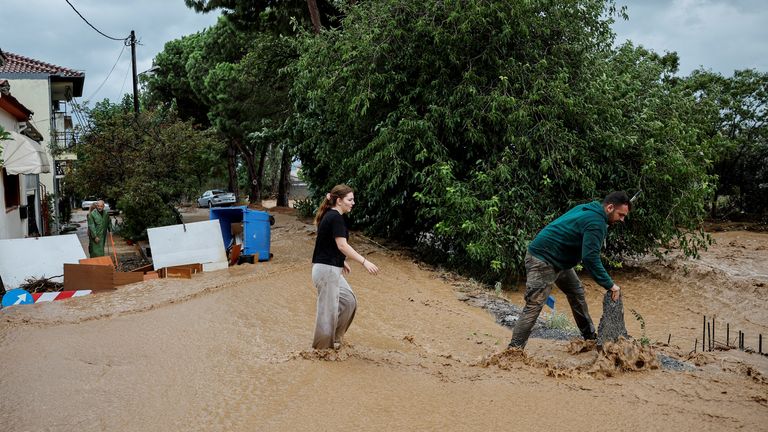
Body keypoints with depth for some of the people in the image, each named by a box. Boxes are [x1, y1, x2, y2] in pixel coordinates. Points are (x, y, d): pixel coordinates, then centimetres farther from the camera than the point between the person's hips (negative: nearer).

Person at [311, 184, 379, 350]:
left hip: (331, 270, 10)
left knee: (349, 300, 16)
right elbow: (342, 245, -26)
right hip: (326, 270, -10)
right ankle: (323, 348, 12)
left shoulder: (330, 216, 12)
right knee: (328, 310, 0)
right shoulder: (336, 217, -17)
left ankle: (334, 338, 25)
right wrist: (364, 261, -28)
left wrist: (342, 262, 29)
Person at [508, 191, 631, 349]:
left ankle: (590, 336, 32)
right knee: (534, 306, -14)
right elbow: (590, 258, -27)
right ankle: (514, 349, -14)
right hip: (542, 261, -11)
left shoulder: (587, 209, 10)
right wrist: (610, 285, -21)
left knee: (577, 293, 19)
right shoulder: (596, 222, -20)